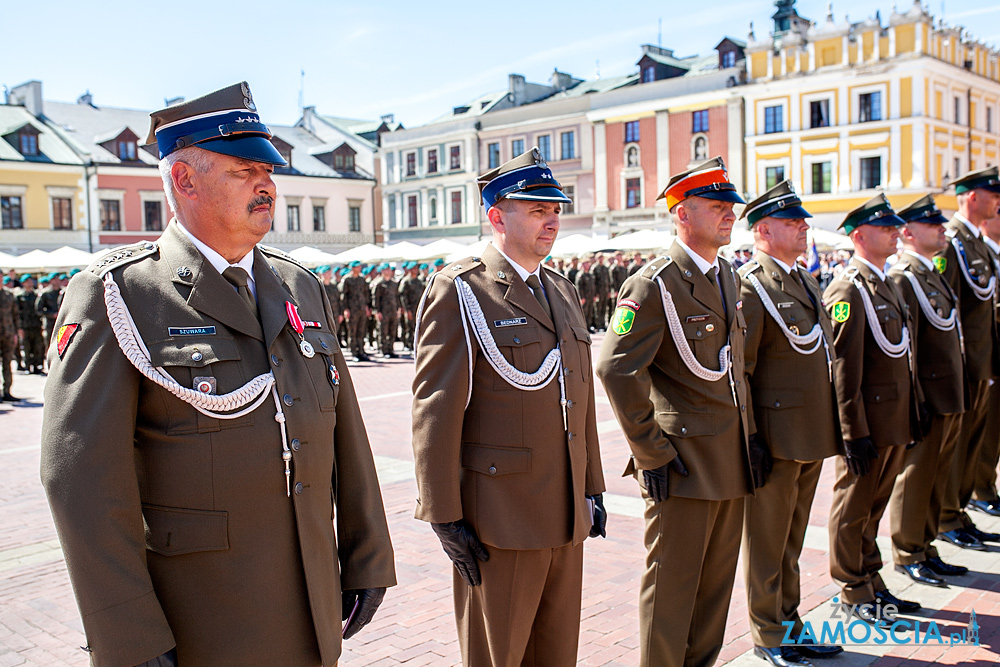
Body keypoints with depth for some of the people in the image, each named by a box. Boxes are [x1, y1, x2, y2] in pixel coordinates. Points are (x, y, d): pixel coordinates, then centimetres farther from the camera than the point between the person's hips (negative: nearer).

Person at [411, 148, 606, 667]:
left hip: (566, 520, 7)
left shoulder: (563, 292, 13)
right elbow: (435, 410, -14)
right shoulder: (459, 290, -10)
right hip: (500, 520, -7)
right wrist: (445, 517, -15)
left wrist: (592, 488, 16)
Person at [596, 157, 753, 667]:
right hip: (684, 466, -8)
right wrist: (652, 453, -18)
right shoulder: (653, 285, -15)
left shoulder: (728, 276, 12)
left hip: (731, 465, 8)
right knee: (671, 587, 4)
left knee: (716, 583, 18)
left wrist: (742, 438, 18)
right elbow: (616, 370, -21)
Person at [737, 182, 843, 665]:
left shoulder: (805, 280, 14)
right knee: (766, 543, 7)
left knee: (791, 540, 20)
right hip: (775, 438, -8)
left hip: (812, 437, 8)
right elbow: (736, 371, -18)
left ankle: (789, 622, 34)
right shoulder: (749, 285, -14)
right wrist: (748, 439, -20)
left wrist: (831, 428, 18)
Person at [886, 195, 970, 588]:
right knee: (916, 477, 2)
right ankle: (908, 555, 15)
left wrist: (956, 399, 20)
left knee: (935, 478, 16)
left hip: (948, 399, 9)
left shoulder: (932, 273, 16)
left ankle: (925, 549, 27)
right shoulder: (903, 278, -15)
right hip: (928, 398, -9)